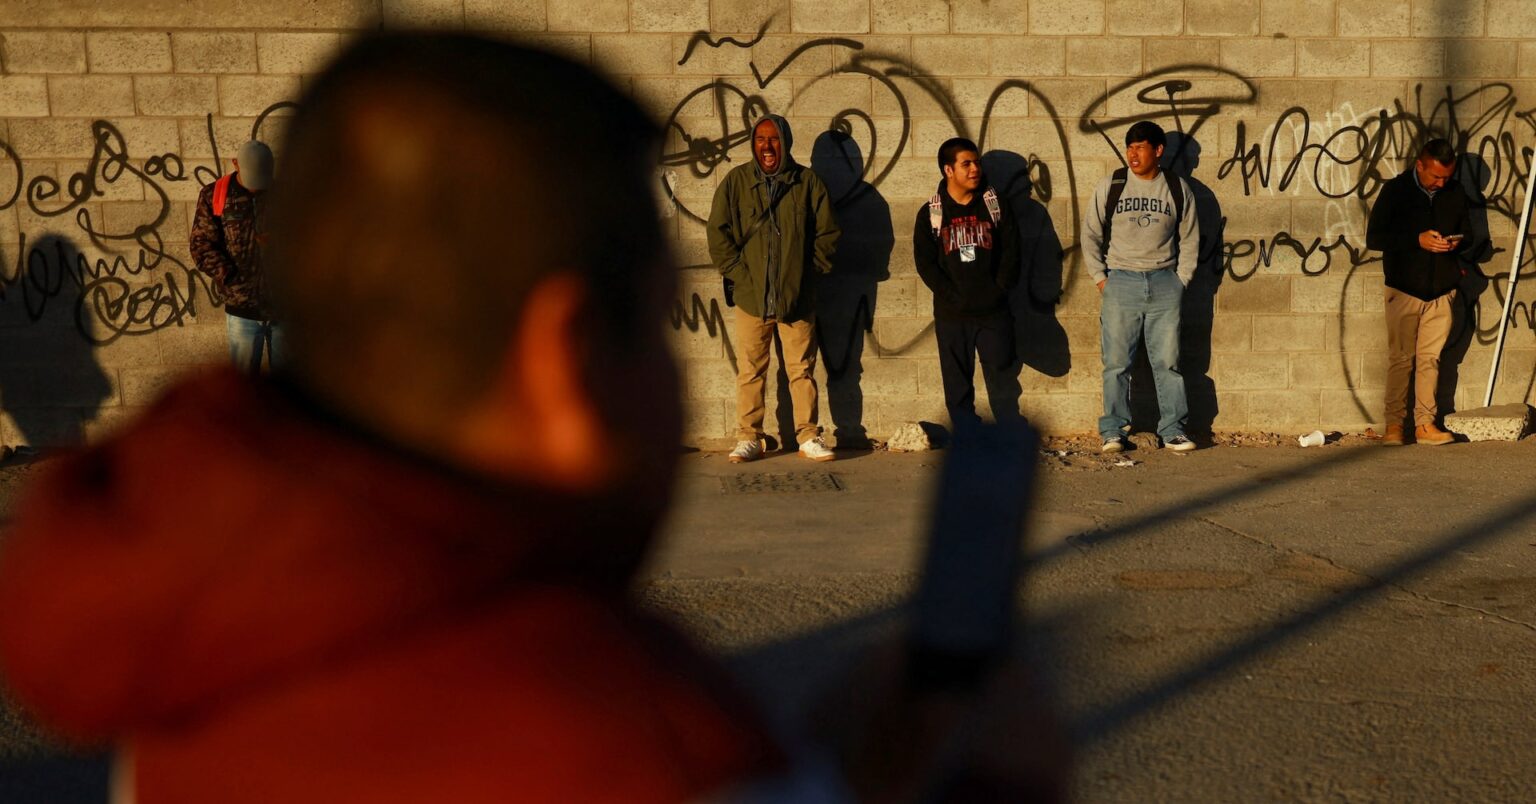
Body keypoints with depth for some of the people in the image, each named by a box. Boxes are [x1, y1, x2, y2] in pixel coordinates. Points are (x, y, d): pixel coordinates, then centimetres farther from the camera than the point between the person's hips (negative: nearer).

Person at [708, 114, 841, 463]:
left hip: (797, 295, 0)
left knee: (802, 369, 4)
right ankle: (748, 438, 11)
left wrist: (811, 270, 2)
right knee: (750, 370, 3)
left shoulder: (808, 182, 4)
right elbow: (718, 232, 5)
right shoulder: (736, 181, 4)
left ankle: (809, 436, 11)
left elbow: (827, 232, 8)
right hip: (751, 295, 0)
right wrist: (737, 272, -2)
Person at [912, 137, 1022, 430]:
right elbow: (925, 263, -2)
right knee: (957, 384, 4)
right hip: (952, 316, 0)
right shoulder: (930, 214, 3)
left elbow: (1011, 251, 3)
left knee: (1002, 380, -1)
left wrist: (999, 290, -7)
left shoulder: (995, 205, 7)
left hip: (994, 311, 0)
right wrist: (952, 296, -11)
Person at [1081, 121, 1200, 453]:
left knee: (1168, 361, 3)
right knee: (1116, 362, 0)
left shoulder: (1178, 189, 4)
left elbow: (1189, 239, 11)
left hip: (1164, 283, 1)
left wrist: (1180, 281, 4)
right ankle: (1113, 431, 7)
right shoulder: (1111, 186, 2)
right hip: (1120, 282, -1)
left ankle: (1173, 430, 10)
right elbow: (1091, 234, 7)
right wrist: (1099, 278, 0)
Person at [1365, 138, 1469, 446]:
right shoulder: (1395, 190, -4)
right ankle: (1394, 424, 7)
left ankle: (1425, 424, 6)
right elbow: (1373, 237, -7)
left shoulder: (1455, 193, 8)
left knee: (1430, 358, 2)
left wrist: (1457, 243, -5)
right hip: (1404, 290, -3)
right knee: (1400, 358, 0)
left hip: (1441, 291, 3)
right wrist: (1417, 240, -18)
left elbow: (1467, 232, 19)